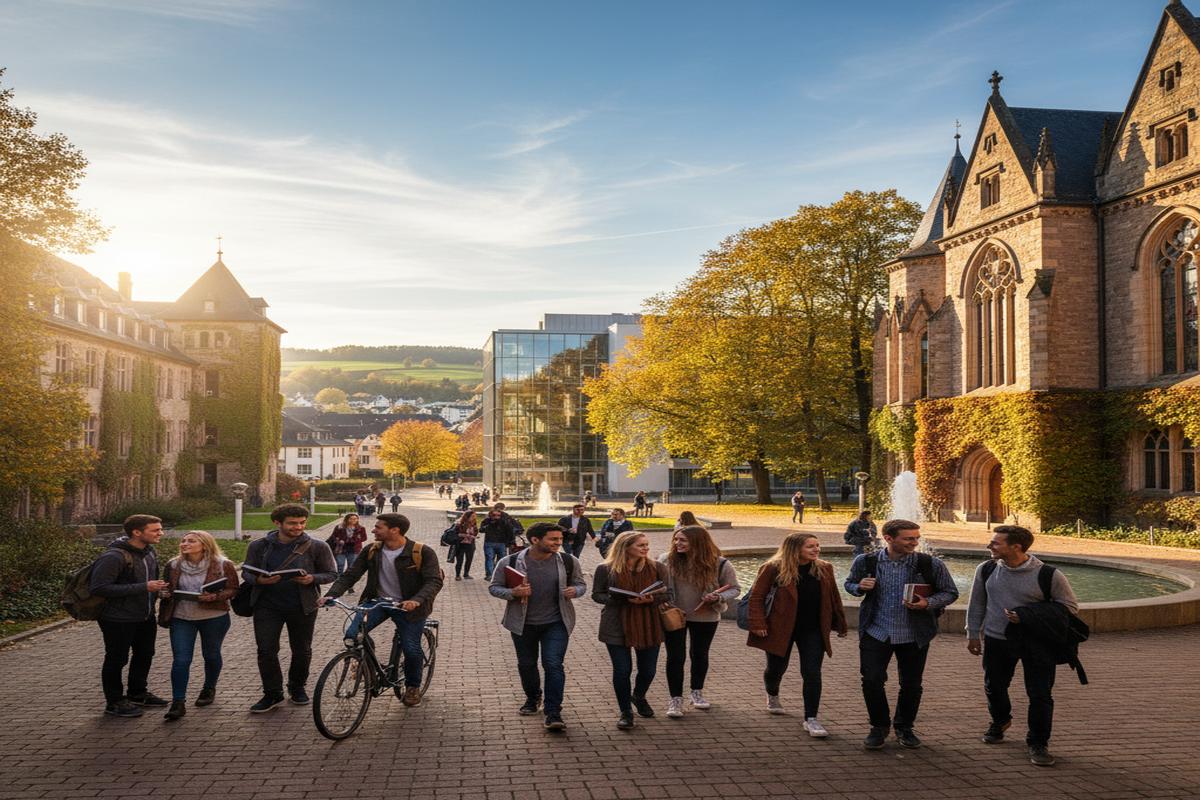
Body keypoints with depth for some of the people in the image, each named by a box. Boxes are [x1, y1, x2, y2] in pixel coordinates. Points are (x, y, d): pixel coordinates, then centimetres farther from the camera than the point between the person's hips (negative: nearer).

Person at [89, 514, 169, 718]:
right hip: (119, 619, -9)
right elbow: (99, 588, -30)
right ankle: (114, 702, 23)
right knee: (117, 660, 7)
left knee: (145, 655, 21)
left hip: (145, 616, 9)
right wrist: (143, 588, -30)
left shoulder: (150, 552, 3)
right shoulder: (114, 556, -25)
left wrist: (157, 590, 1)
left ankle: (137, 693, 41)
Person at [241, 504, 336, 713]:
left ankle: (297, 687, 33)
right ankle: (272, 693, 14)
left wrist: (312, 579, -21)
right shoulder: (259, 546, 1)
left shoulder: (317, 547, -4)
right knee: (266, 650, -1)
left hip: (302, 607, 0)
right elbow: (246, 572, 7)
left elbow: (331, 574, 0)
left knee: (302, 651, 11)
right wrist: (259, 580, -17)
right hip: (267, 606, 1)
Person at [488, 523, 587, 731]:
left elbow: (581, 584, 8)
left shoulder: (568, 561, -7)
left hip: (556, 622, -1)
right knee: (526, 664, 16)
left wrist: (575, 591, -17)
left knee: (553, 664, -11)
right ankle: (533, 698, 42)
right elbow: (494, 587, -2)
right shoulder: (510, 562, -12)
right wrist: (513, 593, -23)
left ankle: (553, 713, -4)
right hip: (523, 623, 1)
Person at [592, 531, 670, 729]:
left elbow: (666, 593, 3)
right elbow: (597, 595, -3)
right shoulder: (606, 569, -6)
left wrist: (650, 599, -19)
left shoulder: (657, 568, 0)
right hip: (617, 627, -2)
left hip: (648, 625, 3)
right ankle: (626, 712, 19)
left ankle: (639, 697, 44)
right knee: (622, 670, -1)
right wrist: (624, 600, -18)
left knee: (648, 670, 12)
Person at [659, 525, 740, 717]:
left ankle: (697, 692, 38)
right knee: (675, 657, 0)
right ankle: (675, 699, 13)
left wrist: (718, 598, -23)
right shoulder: (667, 560, -13)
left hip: (705, 617, 1)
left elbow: (734, 589, -5)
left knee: (700, 654, 18)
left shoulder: (719, 564, -15)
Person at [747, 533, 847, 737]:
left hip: (813, 630, 2)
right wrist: (759, 624, -15)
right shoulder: (774, 569, -12)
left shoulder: (824, 569, 1)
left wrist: (840, 624, 12)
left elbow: (833, 597, 9)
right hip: (781, 628, -2)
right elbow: (757, 596, -9)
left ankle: (811, 718, 4)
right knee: (776, 668, 14)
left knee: (812, 673, -5)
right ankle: (772, 695, 46)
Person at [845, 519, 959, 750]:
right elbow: (849, 583, 12)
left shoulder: (930, 564, -8)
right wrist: (859, 587, -13)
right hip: (876, 633, 0)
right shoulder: (866, 562, -6)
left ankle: (904, 727, 34)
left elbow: (950, 593, 1)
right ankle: (879, 726, 22)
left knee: (911, 685, 10)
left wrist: (928, 603, -18)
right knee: (871, 681, -2)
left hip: (914, 635, 0)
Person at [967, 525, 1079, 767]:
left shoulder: (1048, 575, -15)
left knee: (1040, 694, -2)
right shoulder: (986, 570, -3)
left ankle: (1038, 743, 17)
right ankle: (1000, 721, 46)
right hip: (996, 640, 3)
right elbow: (977, 604, 10)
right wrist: (973, 633, 11)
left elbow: (1070, 607, -5)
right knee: (994, 686, 17)